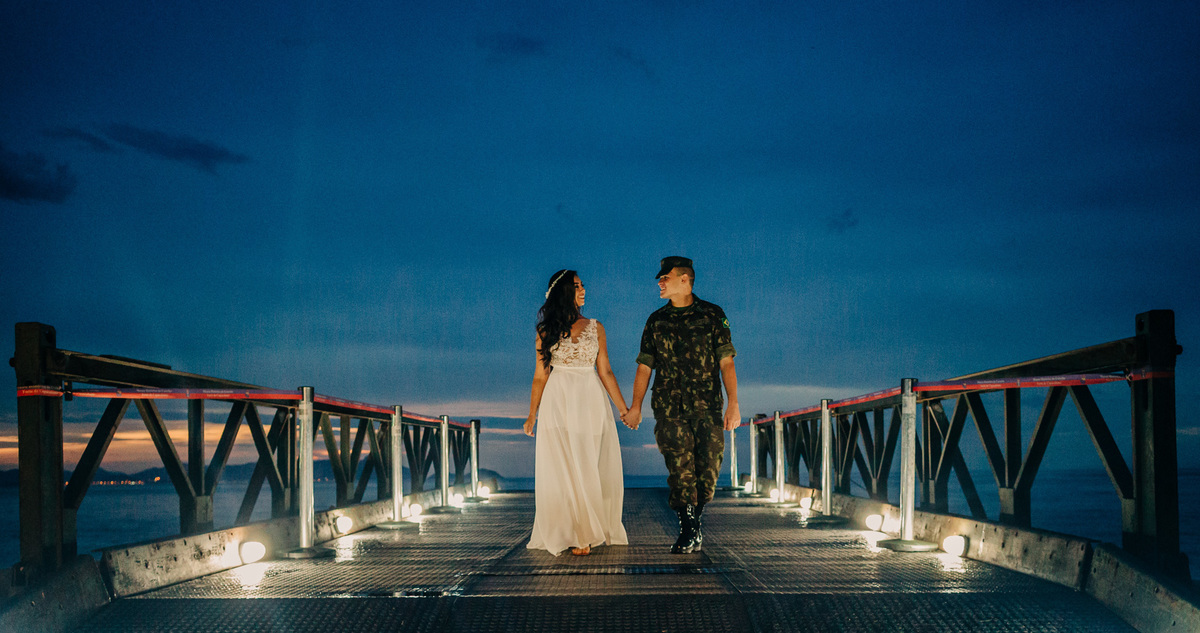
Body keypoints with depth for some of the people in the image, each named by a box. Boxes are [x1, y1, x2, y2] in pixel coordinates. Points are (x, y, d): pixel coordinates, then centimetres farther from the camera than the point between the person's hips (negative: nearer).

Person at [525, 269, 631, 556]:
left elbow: (605, 371, 10)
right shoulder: (547, 331, 6)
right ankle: (573, 535, 0)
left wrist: (624, 408, 6)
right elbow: (540, 376, 7)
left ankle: (592, 531, 8)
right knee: (564, 470, -5)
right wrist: (532, 414, 4)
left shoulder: (595, 328, 10)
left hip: (591, 403, 2)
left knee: (592, 468, -1)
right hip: (559, 403, -2)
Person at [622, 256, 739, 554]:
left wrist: (733, 403, -6)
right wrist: (635, 406, 6)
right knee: (680, 469, -6)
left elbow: (725, 361, 3)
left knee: (708, 468, -5)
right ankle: (689, 532, 1)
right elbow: (645, 365, 13)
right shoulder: (657, 320, 13)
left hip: (707, 406, -1)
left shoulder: (712, 315, 6)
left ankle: (694, 522, 15)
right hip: (669, 407, 1)